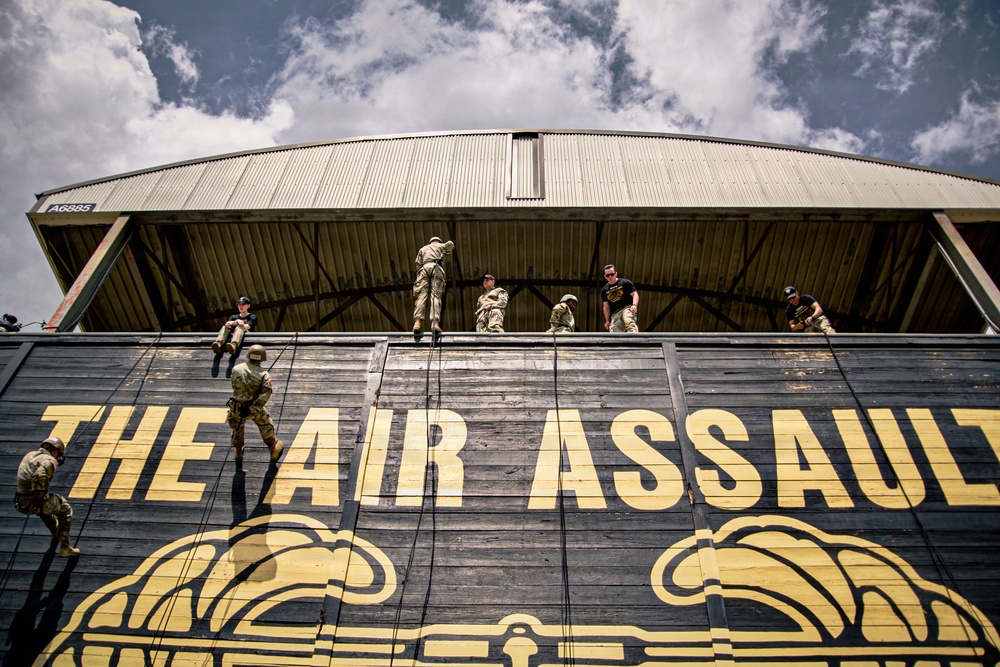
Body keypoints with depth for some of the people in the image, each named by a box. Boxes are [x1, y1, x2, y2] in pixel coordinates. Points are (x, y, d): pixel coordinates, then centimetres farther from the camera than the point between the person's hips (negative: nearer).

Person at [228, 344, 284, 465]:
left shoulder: (236, 369, -8)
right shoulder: (264, 374, -16)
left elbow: (234, 386, 6)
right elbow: (266, 394, -26)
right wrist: (252, 409, -25)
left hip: (237, 408, 2)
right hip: (255, 408, -2)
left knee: (237, 429, 29)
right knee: (266, 428, 22)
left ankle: (238, 454, 47)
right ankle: (274, 452, 40)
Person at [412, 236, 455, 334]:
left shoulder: (423, 249, 34)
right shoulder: (440, 246, 30)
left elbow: (418, 263, 21)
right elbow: (450, 244, 8)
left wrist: (419, 275, 20)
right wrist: (444, 255, 15)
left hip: (424, 268, 2)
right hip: (436, 268, -2)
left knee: (421, 295, -12)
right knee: (436, 296, -13)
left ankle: (417, 322, -32)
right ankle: (435, 323, -31)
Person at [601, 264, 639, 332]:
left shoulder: (625, 282, 4)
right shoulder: (604, 290, 16)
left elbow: (635, 294, 0)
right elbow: (606, 306, 20)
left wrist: (634, 305, -19)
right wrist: (607, 321, 14)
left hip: (627, 307, -5)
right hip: (615, 313, 5)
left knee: (629, 322, -37)